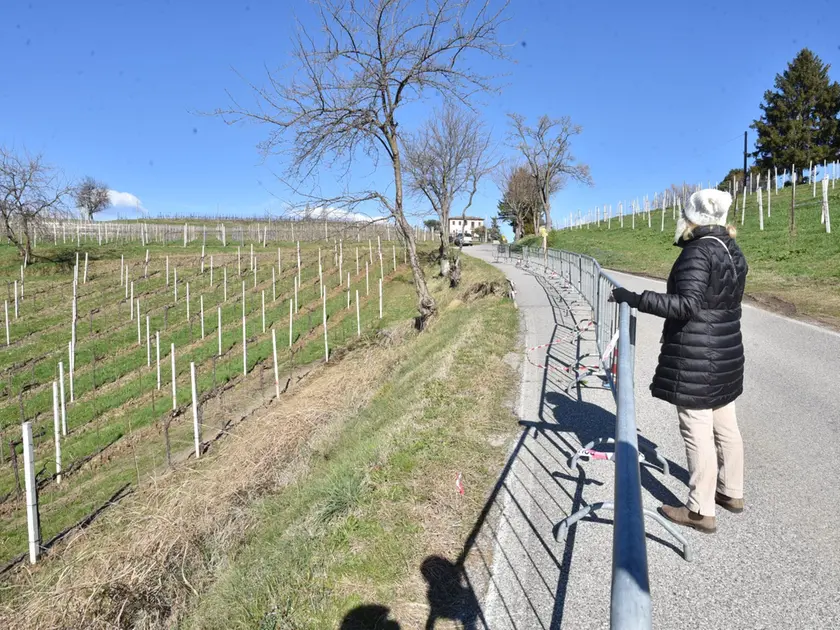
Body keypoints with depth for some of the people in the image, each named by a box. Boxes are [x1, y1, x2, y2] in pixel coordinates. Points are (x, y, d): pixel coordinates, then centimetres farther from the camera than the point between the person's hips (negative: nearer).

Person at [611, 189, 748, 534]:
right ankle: (732, 492, 36)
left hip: (694, 358, -10)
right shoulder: (733, 252, 10)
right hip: (726, 353, 10)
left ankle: (701, 511, 10)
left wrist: (637, 299, -29)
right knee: (725, 427, 20)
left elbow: (688, 305, -28)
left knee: (697, 432, -1)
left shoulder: (697, 252, -18)